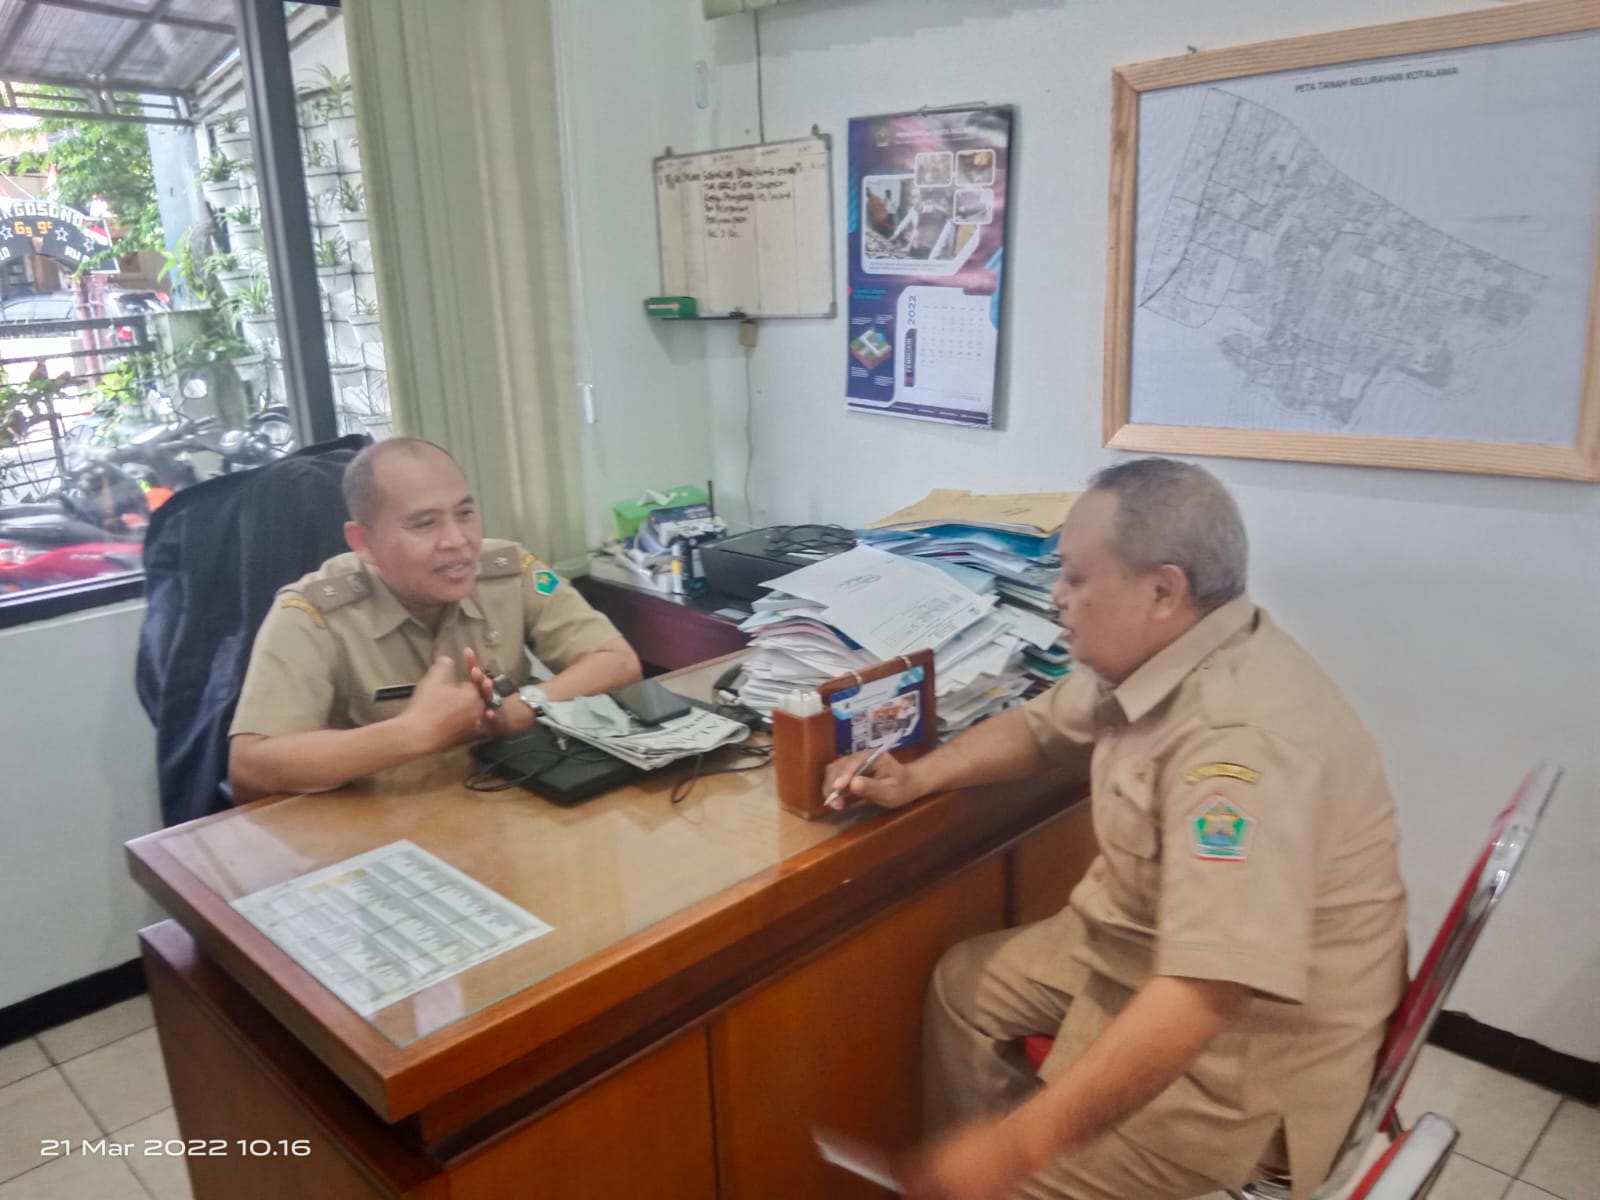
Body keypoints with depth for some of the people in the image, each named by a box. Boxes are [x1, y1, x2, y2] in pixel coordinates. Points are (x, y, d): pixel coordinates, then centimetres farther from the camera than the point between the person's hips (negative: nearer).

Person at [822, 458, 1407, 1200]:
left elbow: (1199, 1000, -39)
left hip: (1243, 1044, -9)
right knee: (964, 985, 16)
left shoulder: (1241, 738, -35)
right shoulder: (1155, 654, -5)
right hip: (1149, 949, 9)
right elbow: (1041, 725, 13)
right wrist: (919, 778, -3)